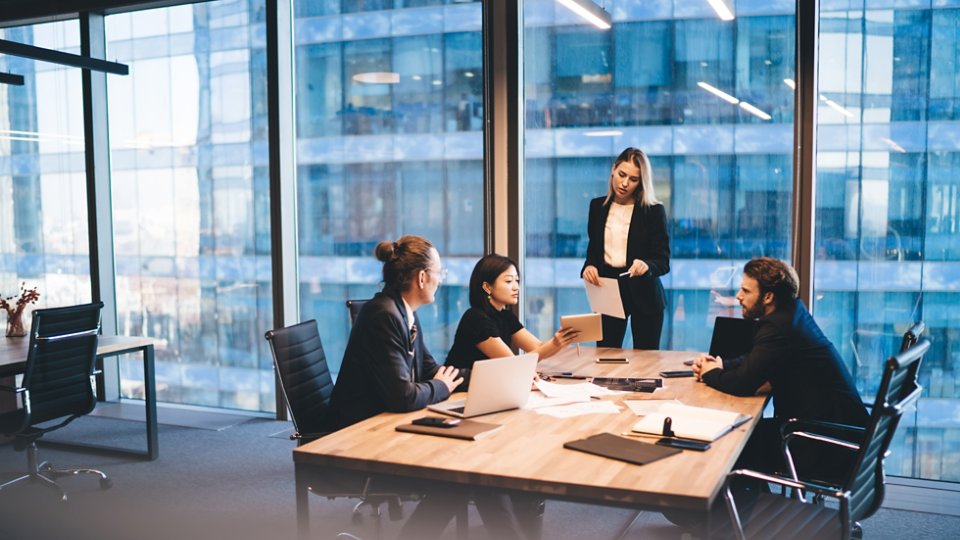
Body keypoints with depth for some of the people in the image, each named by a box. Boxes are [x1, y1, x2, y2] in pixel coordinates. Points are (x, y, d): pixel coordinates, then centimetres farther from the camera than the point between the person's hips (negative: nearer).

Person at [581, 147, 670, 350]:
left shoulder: (654, 211, -5)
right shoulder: (597, 206, 6)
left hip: (643, 294, -2)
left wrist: (646, 265, -29)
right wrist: (589, 267, -10)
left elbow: (663, 261, -7)